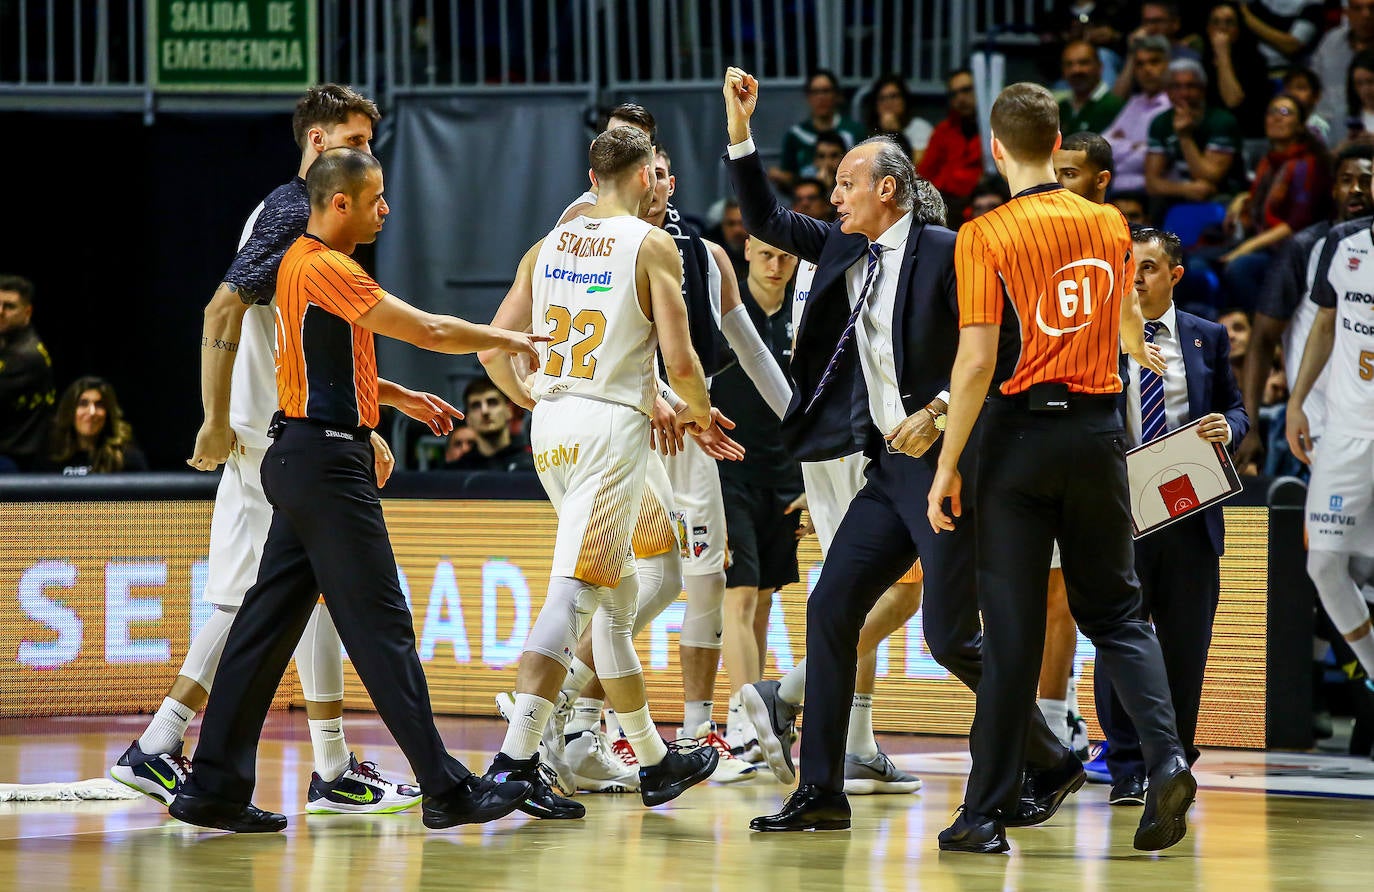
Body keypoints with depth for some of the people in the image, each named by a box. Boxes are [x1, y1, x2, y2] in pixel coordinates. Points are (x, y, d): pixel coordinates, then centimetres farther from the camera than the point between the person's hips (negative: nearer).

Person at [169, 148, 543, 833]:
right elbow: (428, 331, -16)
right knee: (380, 626, -7)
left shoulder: (301, 262, 16)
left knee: (268, 623, 9)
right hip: (326, 462, -10)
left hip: (299, 462, 10)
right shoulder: (325, 269, -15)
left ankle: (213, 788, 8)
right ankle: (446, 789, -5)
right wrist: (505, 339, -2)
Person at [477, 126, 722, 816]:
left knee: (616, 589, 18)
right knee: (571, 592, -12)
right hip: (614, 422, -7)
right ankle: (515, 759, -22)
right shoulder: (652, 247, -4)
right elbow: (679, 361, -9)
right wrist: (700, 415, 9)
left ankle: (653, 760, 25)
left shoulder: (546, 247, 13)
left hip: (552, 424, 7)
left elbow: (493, 352, 10)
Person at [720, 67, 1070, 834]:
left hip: (945, 461, -8)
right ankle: (822, 794, 4)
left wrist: (938, 412, -22)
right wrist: (739, 127, 9)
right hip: (890, 467, 8)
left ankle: (1050, 763, 12)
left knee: (951, 638, -7)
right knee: (831, 610, 0)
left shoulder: (944, 253, -9)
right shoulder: (845, 251, 12)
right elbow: (767, 221, 18)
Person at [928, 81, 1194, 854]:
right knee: (1115, 611, 13)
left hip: (1023, 433, -3)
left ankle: (989, 812, 6)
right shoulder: (1110, 225, 6)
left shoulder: (985, 236, -10)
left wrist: (948, 465, -7)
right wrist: (1143, 354, 49)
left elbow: (978, 362, -14)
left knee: (1012, 630, 2)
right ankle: (1166, 756, -10)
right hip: (1100, 427, 3)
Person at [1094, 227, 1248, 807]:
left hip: (1190, 514, 2)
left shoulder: (1207, 339, 10)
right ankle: (1127, 769, 4)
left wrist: (1228, 428, -9)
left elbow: (1235, 407, 14)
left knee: (1186, 642, 5)